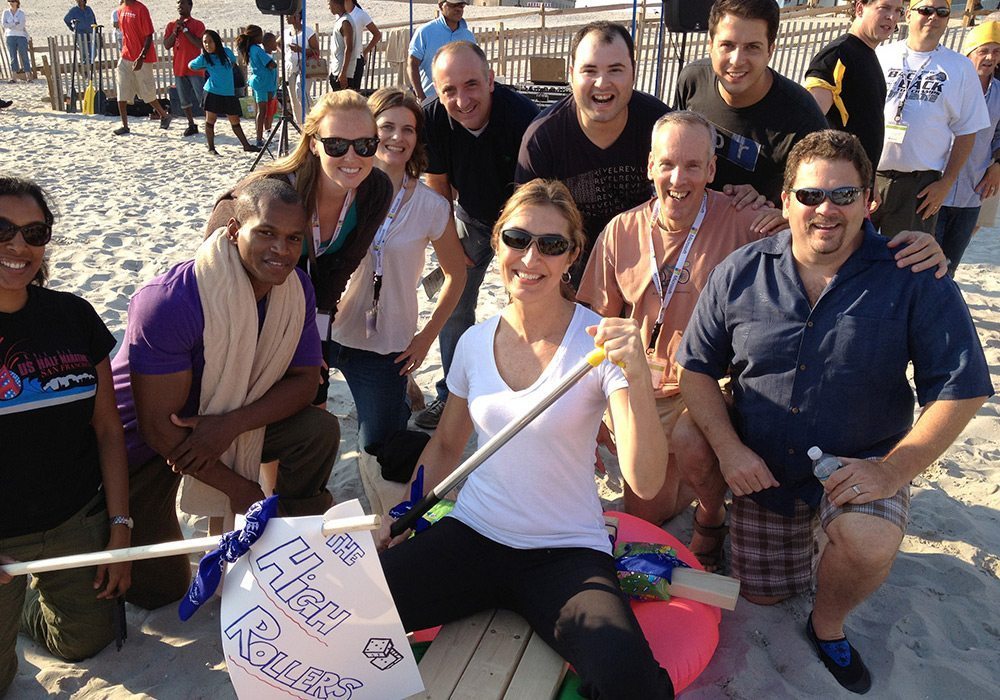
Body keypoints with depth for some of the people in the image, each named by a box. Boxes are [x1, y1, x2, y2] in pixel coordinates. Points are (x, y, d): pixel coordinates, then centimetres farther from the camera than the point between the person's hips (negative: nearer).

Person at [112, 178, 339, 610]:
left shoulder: (296, 289, -13)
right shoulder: (169, 302, -32)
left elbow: (305, 379, -9)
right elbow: (159, 426, -28)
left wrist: (232, 424, -26)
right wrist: (239, 487, -18)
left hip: (223, 423, 5)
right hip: (143, 439, -4)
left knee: (319, 430, -18)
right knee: (158, 588, -3)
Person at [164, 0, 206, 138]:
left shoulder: (198, 24, -2)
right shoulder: (171, 25, 11)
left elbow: (200, 44, -15)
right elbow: (166, 45, 3)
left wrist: (185, 29, -15)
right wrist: (175, 31, -8)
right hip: (179, 68, 5)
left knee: (203, 98, -8)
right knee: (184, 100, 8)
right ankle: (191, 125, 16)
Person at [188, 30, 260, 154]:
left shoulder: (226, 52, 3)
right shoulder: (203, 58, -3)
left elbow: (233, 62, 22)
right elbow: (191, 66, 11)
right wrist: (207, 68, 9)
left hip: (229, 93, 2)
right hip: (213, 92, -2)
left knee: (235, 121, 9)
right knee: (210, 120, 2)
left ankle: (246, 145, 16)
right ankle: (211, 148, 10)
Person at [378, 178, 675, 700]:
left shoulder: (600, 344, -11)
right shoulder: (475, 343, 1)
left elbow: (645, 482, -21)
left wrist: (637, 377, -35)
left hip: (566, 554, -3)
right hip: (473, 537, 3)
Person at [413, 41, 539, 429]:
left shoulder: (521, 115, -33)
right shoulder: (432, 117, -21)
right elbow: (438, 186, -6)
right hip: (471, 216, 4)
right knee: (455, 303, 7)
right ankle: (451, 394, 23)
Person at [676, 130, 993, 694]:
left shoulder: (913, 280, -15)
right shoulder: (741, 273, -9)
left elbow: (960, 388, -14)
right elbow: (697, 367, -3)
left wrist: (892, 470, -21)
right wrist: (729, 448, -14)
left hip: (863, 462, -2)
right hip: (762, 468, 3)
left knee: (870, 546, -34)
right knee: (763, 595, 15)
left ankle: (829, 623, 1)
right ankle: (800, 534, 49)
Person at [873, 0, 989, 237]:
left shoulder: (961, 67, 8)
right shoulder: (880, 56, 9)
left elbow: (966, 132, 8)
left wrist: (946, 183, -1)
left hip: (919, 186, 0)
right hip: (864, 175, 0)